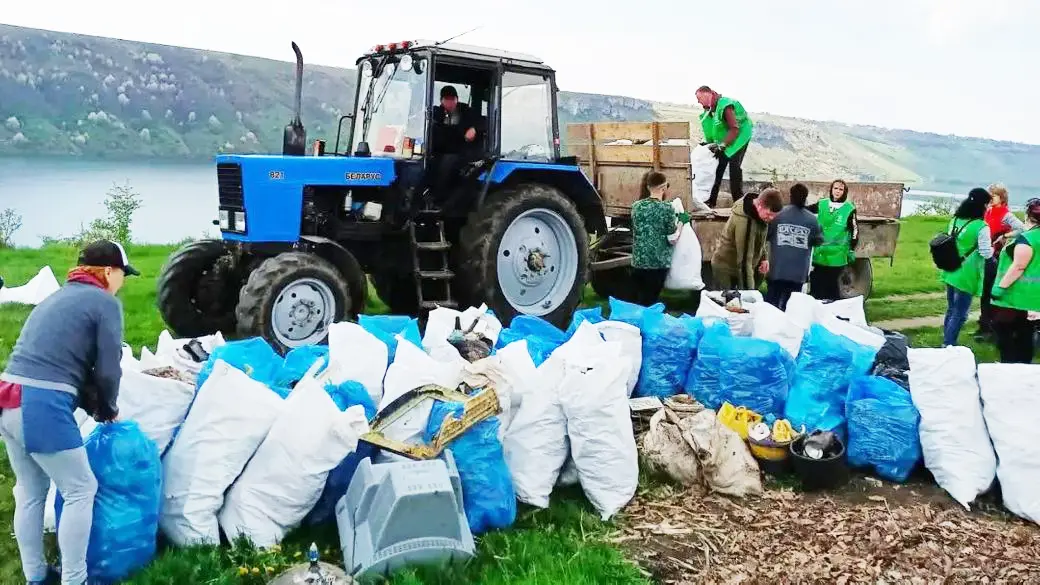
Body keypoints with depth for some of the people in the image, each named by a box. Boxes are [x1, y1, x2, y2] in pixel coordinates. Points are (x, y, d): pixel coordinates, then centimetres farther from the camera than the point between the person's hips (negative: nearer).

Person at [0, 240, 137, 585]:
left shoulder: (60, 297, 22)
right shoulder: (105, 302, -3)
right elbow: (107, 370, -5)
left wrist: (94, 407, 18)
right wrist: (108, 410, 13)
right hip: (43, 407, -9)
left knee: (30, 492, 20)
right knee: (80, 490, 7)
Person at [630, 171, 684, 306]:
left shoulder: (636, 206, 3)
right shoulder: (667, 209, -10)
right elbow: (672, 240, -8)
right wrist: (681, 222, 7)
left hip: (638, 262, 4)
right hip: (658, 263, -4)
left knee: (636, 302, 12)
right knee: (649, 303, 2)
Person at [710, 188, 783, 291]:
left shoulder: (757, 212, -6)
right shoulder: (744, 221, -32)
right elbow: (744, 260, -32)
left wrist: (763, 257, 2)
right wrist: (749, 290, -30)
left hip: (741, 269, 8)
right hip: (726, 269, -8)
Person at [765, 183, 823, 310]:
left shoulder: (778, 214, -6)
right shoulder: (812, 220, -3)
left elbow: (765, 235, 4)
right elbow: (817, 241, 9)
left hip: (777, 270, -1)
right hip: (799, 273, 1)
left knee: (771, 305, 8)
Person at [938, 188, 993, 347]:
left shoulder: (955, 220, 6)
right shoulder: (982, 226, -16)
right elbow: (986, 253, -14)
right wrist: (992, 248, 6)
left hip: (951, 272, 7)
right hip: (966, 276, -7)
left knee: (951, 310, 18)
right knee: (959, 315, 0)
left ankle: (947, 344, 27)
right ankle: (948, 346, 1)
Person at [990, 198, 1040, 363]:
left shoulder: (1026, 238, -19)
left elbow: (1019, 266, -23)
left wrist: (1001, 287, -20)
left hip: (1015, 296, -8)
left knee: (1004, 334, 3)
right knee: (1025, 336, 14)